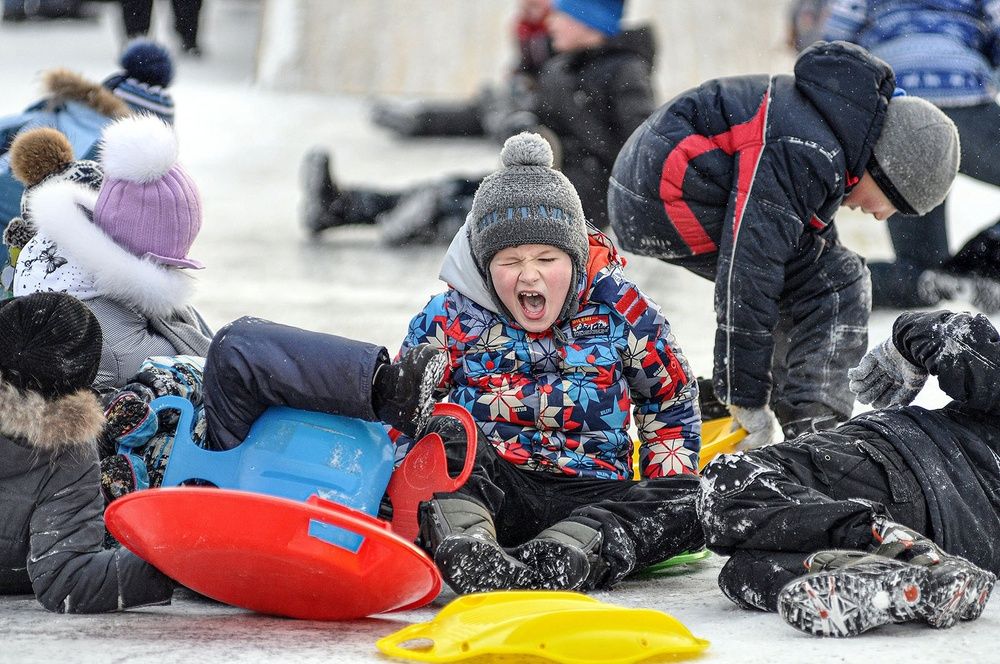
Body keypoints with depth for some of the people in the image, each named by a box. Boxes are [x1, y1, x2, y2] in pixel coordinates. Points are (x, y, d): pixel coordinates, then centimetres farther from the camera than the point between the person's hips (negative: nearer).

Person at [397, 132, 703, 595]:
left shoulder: (620, 309, 3)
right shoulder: (449, 319, 2)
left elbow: (671, 400, 16)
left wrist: (665, 499, 5)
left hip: (591, 495, 1)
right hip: (484, 490, -1)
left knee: (689, 502, -28)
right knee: (440, 436, -31)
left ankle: (552, 561, -52)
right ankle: (462, 544, -61)